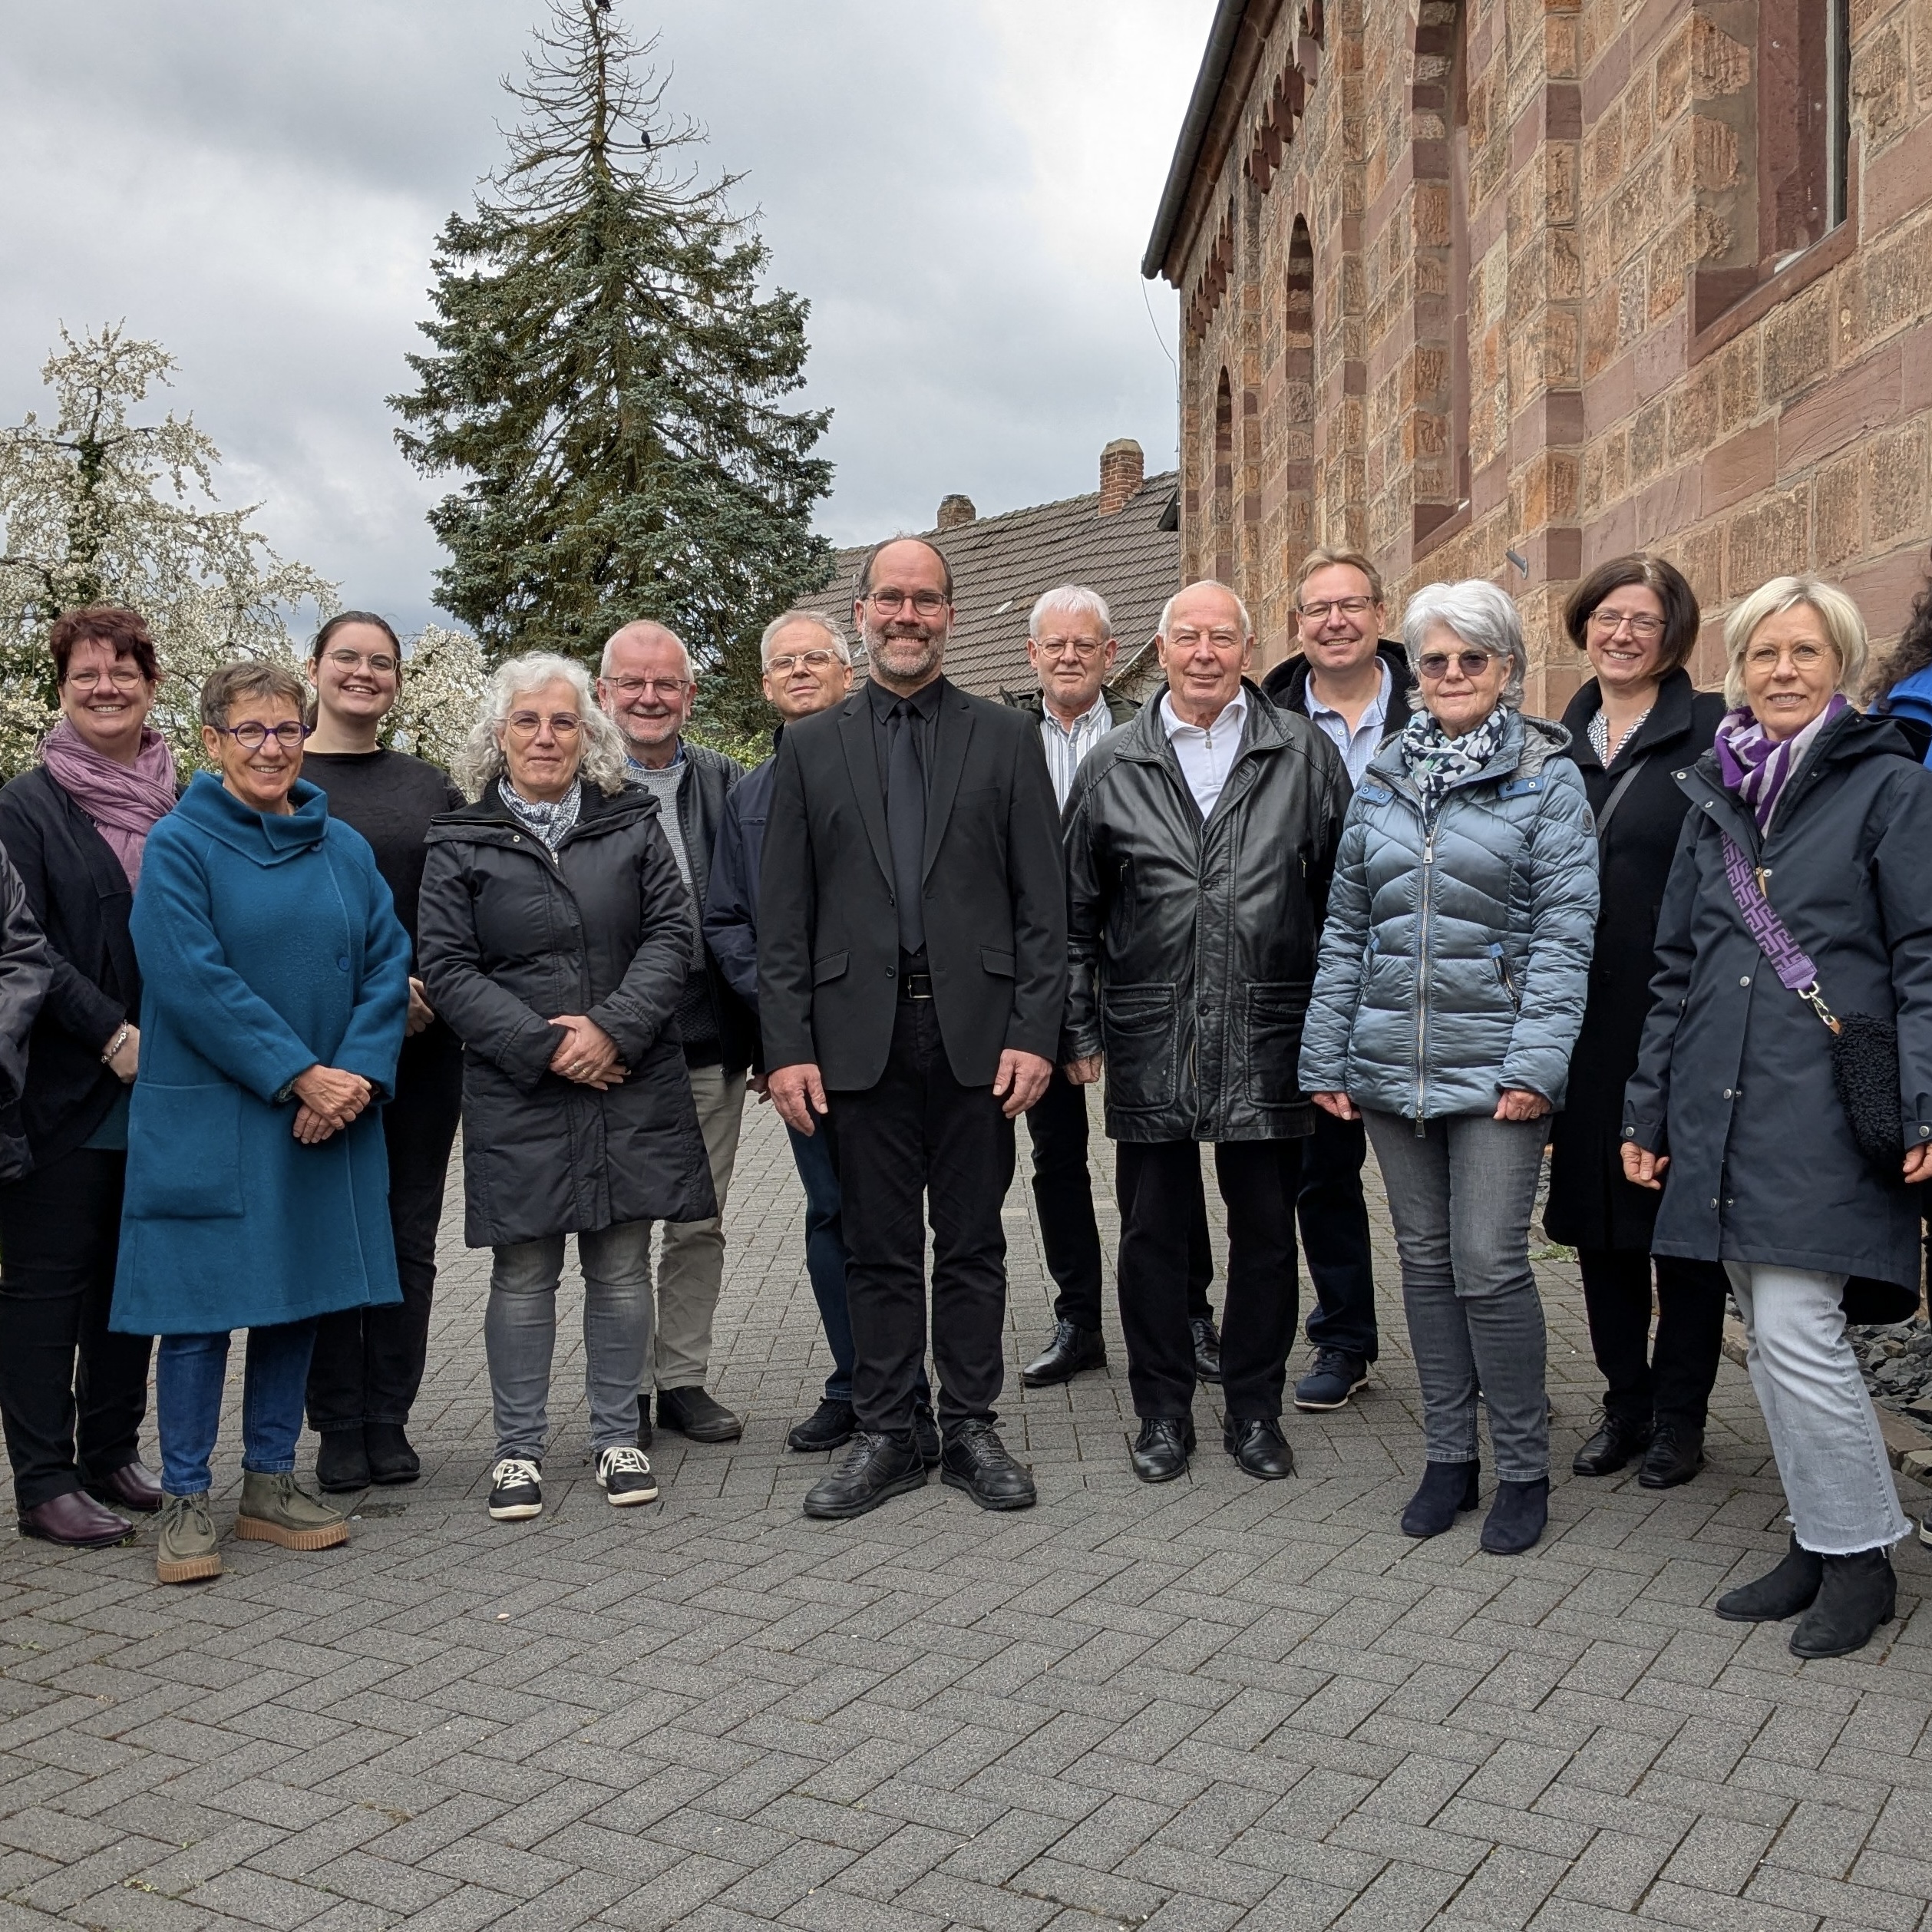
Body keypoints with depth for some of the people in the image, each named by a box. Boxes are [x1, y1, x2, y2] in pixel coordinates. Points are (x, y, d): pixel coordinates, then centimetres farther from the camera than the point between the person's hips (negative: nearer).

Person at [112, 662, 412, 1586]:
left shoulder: (345, 849, 10)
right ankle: (184, 1500, 13)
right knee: (199, 1302, 0)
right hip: (205, 1118, -5)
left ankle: (272, 1483, 23)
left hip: (327, 1121, 5)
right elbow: (191, 979, -15)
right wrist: (298, 1074, -19)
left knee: (299, 1297, 10)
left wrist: (356, 1076, -12)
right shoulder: (178, 844, -5)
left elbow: (388, 965, 4)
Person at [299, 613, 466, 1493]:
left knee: (409, 1233, 6)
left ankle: (389, 1420, 16)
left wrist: (436, 992, -8)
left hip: (422, 1042, 3)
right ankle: (338, 1426, 13)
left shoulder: (430, 788, 12)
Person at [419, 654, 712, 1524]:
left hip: (631, 1085, 2)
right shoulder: (461, 842, 3)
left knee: (621, 1266, 8)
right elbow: (446, 967, -3)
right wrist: (542, 1046, -13)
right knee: (524, 1273, 4)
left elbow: (670, 933, 1)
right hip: (516, 1093, -1)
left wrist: (613, 1028, -13)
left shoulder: (633, 823, 8)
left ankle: (617, 1435, 21)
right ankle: (519, 1447, 17)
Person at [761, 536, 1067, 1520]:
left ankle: (971, 1429, 20)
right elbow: (782, 914, 4)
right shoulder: (810, 746, 8)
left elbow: (1042, 903, 2)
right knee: (878, 1249, 8)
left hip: (975, 1032, 0)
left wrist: (1034, 1031, -7)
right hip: (859, 1034, 1)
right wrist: (787, 1046, -4)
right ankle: (885, 1435, 19)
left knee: (972, 1246, 8)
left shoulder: (1007, 738, 6)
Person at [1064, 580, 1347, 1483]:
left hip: (1266, 1035, 0)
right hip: (1148, 1037, 1)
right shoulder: (1112, 768, 5)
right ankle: (1162, 1410, 22)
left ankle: (1255, 1409, 23)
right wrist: (1077, 1029, 6)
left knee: (1266, 1229, 8)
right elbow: (1076, 911, 9)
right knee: (1152, 1229, 8)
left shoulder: (1304, 754, 3)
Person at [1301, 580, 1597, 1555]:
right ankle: (1449, 1456, 24)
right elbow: (1344, 927, 12)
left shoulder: (1546, 776, -2)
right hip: (1391, 1061, 5)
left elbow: (1565, 928, -7)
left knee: (1490, 1266, -6)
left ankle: (1523, 1470, 11)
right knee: (1425, 1259, 11)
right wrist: (1326, 1057, 8)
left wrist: (1536, 1062, -16)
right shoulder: (1382, 779, 10)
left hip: (1492, 1062, -4)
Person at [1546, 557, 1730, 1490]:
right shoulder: (1557, 741, 10)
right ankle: (1625, 1400, 26)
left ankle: (1679, 1413, 20)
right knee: (1596, 1211, 11)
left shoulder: (1713, 731, -5)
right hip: (1582, 1020, 5)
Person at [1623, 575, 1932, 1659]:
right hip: (1725, 1112, 6)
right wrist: (1650, 1110, 16)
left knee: (1797, 1332, -9)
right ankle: (1821, 1543, 24)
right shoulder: (1716, 796, 15)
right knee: (1770, 1337, 10)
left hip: (1827, 1112, -6)